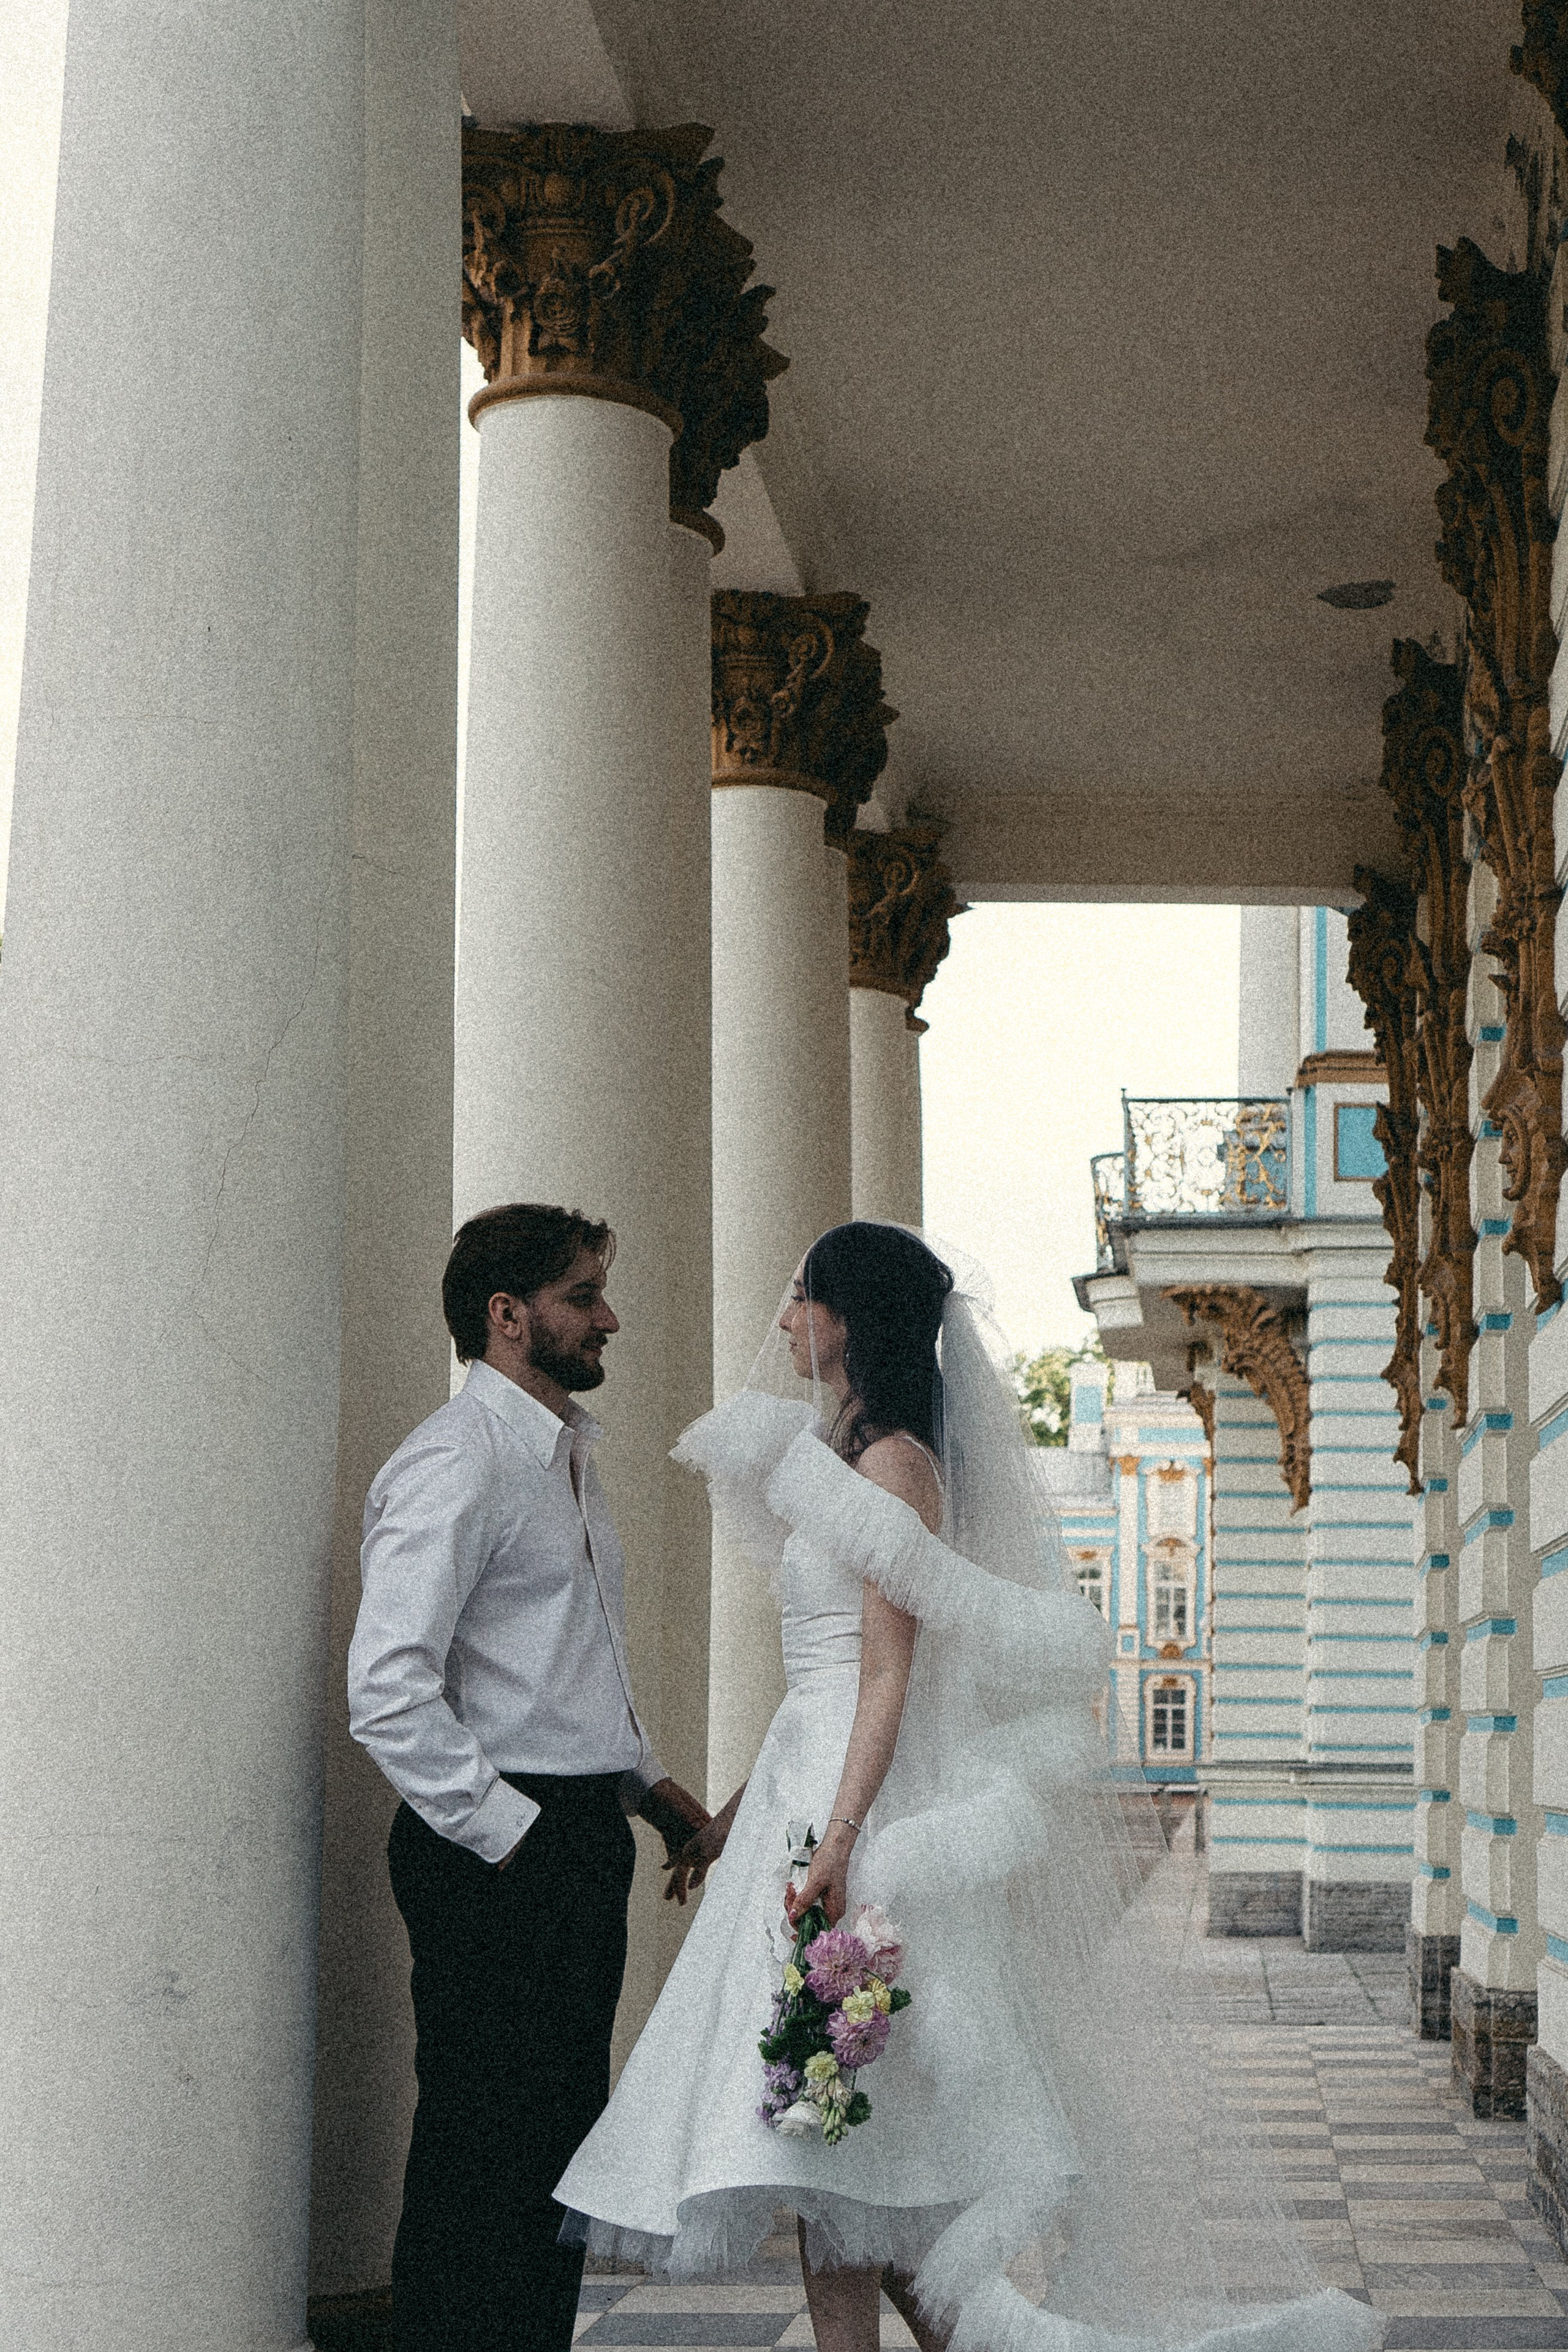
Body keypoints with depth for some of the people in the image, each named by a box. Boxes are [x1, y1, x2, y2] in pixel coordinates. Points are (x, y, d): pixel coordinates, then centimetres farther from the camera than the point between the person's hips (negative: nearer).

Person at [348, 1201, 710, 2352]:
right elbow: (389, 1693, -22)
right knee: (482, 2156, -6)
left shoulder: (568, 1457, 18)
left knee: (563, 2141, 14)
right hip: (499, 1857, -10)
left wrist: (649, 1783, 15)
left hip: (582, 1845, 10)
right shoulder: (456, 1462, -14)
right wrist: (510, 1834, -19)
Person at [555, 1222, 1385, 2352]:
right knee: (827, 2147, 8)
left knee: (834, 2130, -9)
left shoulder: (893, 1463, -10)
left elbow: (889, 1674, -18)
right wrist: (737, 1815, 23)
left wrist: (837, 1838, -26)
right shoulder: (838, 1457, 19)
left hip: (863, 1790, -10)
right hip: (808, 1783, 10)